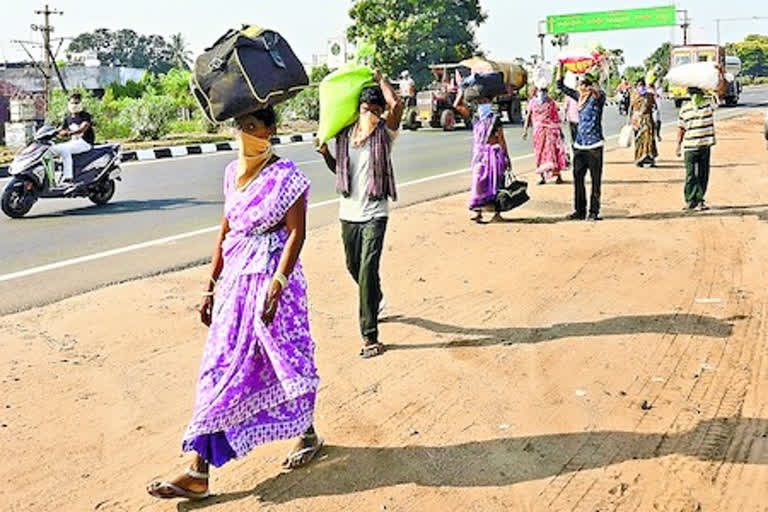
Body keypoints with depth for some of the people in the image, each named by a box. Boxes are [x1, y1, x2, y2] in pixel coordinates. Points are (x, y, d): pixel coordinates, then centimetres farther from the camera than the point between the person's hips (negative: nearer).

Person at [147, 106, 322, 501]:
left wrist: (277, 285, -23)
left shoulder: (285, 176, -11)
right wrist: (212, 286, 14)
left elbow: (296, 233, -14)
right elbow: (226, 232, 14)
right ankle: (198, 472, 8)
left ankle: (308, 434, 37)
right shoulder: (232, 173, 9)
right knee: (221, 368, 5)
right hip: (236, 280, 7)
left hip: (271, 280, -6)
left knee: (284, 361, 9)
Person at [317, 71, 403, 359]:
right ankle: (376, 301, 51)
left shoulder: (385, 133, -6)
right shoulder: (345, 134, 6)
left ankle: (370, 337, -10)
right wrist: (325, 153, 0)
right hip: (348, 212, 5)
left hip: (374, 213, -5)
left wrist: (380, 79, -10)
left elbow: (396, 105, -26)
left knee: (368, 270, -14)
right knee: (354, 267, 20)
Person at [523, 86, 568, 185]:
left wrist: (559, 130, 6)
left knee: (554, 151, -9)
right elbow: (528, 116, 11)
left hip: (551, 129, -1)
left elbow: (556, 117, 8)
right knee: (540, 153, 2)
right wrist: (525, 129, 5)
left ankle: (558, 175, -5)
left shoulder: (551, 102, 5)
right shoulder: (532, 102, 7)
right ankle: (543, 177, 8)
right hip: (538, 131, 1)